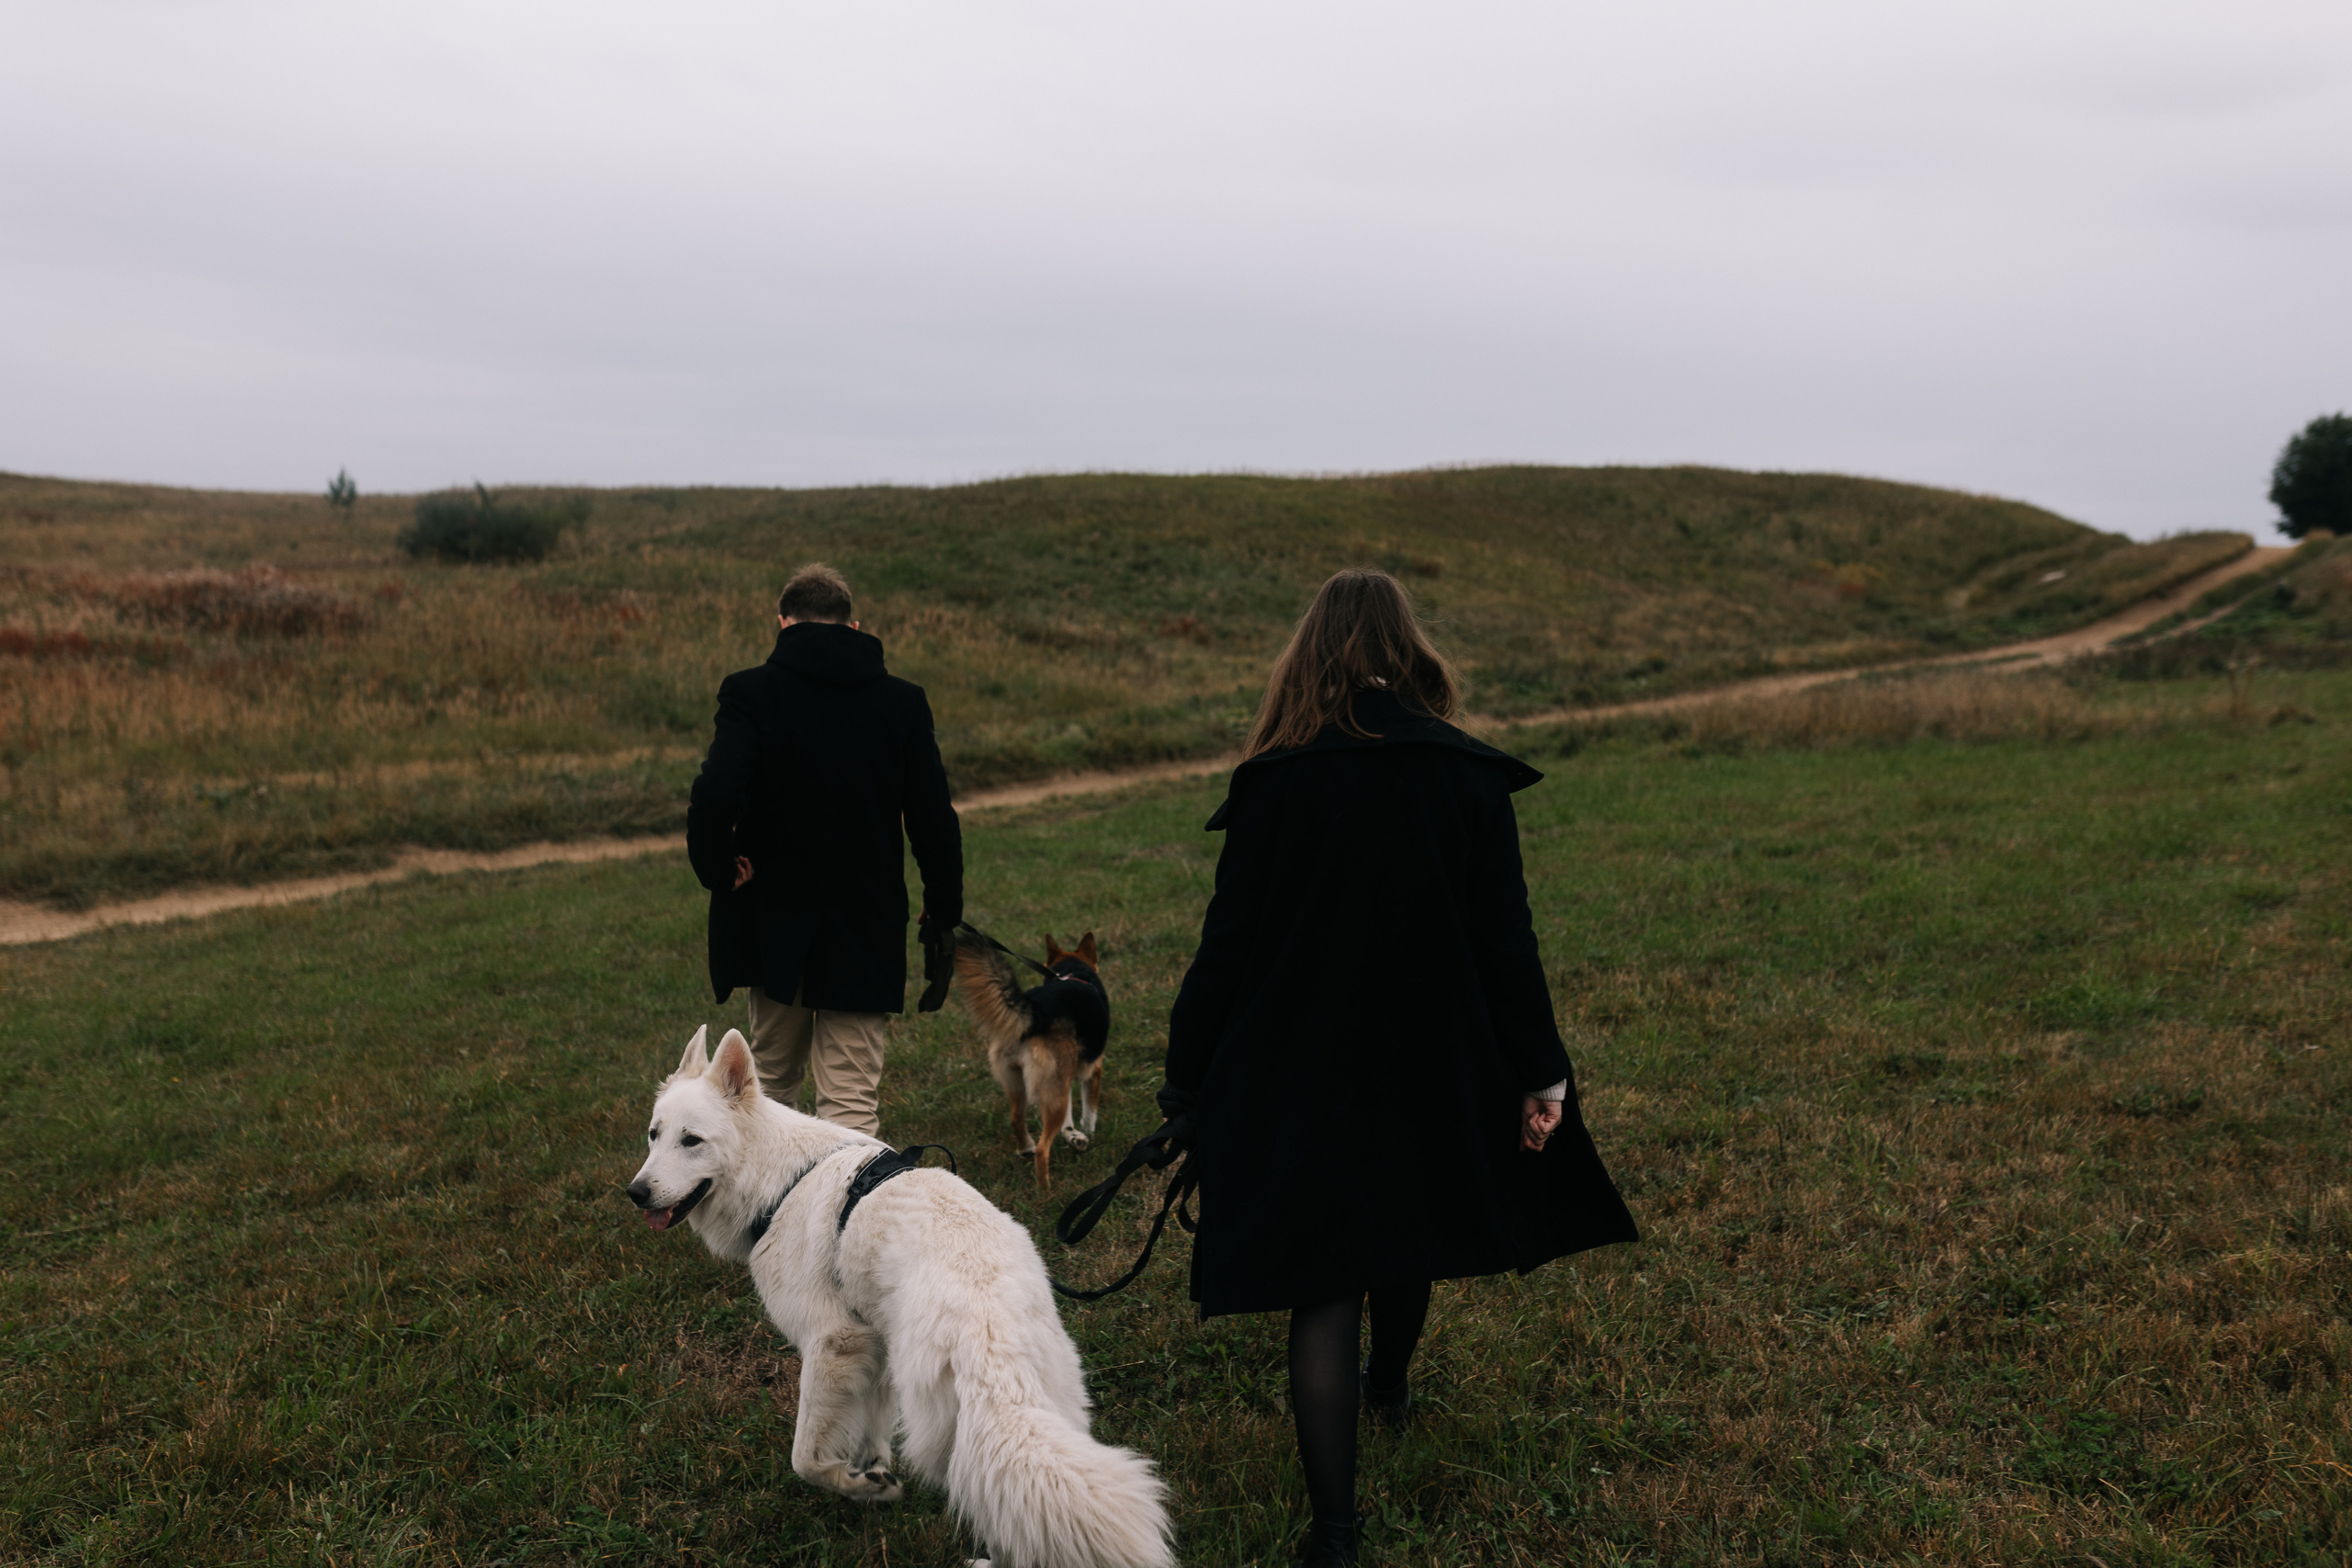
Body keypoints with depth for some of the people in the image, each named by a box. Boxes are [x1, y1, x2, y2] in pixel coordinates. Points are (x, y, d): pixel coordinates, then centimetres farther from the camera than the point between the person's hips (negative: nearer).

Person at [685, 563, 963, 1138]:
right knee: (852, 1103, 2)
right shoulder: (902, 701, -1)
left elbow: (715, 794, -25)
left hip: (771, 919, 1)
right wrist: (944, 911, 10)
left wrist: (716, 867, -7)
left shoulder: (751, 692, -8)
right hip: (866, 933, 0)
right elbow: (934, 819, -2)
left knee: (771, 1079, 23)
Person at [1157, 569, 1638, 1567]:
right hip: (1433, 1067, 3)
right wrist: (1539, 1075, 2)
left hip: (1299, 1072, -3)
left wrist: (1186, 1077, 2)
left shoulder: (1273, 783, -11)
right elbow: (1505, 941, -6)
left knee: (1322, 1293, 3)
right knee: (1405, 1235, 27)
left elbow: (1228, 946, -8)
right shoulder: (1469, 777, -7)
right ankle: (1391, 1387, 54)